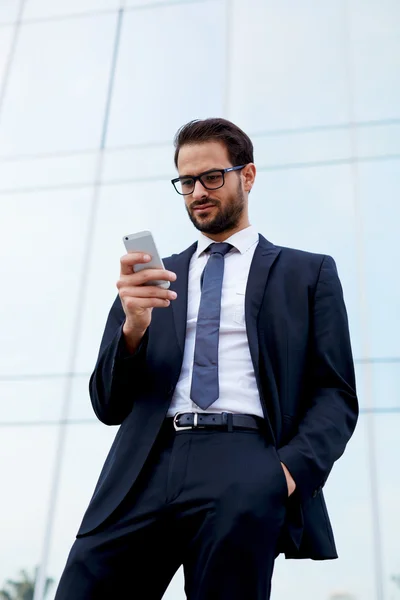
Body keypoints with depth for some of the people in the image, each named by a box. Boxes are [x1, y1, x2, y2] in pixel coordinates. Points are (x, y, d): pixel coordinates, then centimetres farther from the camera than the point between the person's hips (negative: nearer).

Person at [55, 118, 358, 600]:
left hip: (245, 452, 0)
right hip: (148, 465, 1)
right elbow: (108, 405, 15)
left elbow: (335, 396, 8)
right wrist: (133, 325, -5)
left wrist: (292, 467, -12)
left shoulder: (309, 273, 15)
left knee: (243, 507, -30)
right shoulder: (153, 277, 20)